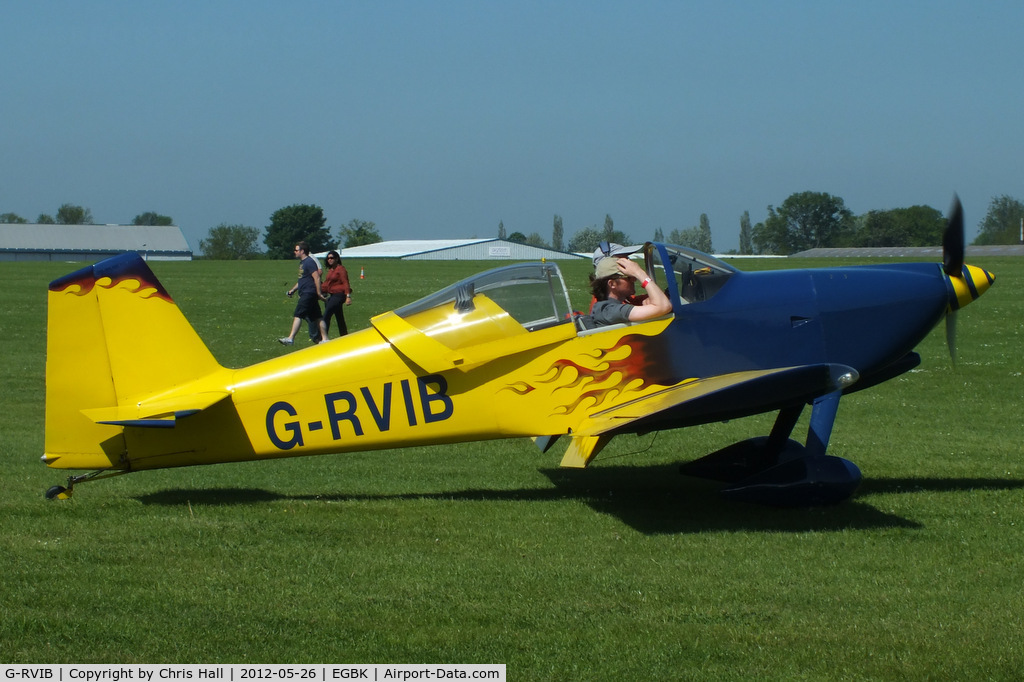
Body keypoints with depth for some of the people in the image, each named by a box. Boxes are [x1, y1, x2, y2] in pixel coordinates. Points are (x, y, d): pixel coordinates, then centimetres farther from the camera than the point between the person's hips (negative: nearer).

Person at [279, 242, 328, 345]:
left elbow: (317, 277, -19)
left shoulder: (309, 262, -13)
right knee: (317, 317, 9)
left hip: (308, 293, -10)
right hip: (305, 293, 10)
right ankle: (325, 339, 10)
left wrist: (319, 293, -21)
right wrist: (293, 290, 25)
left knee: (297, 315, -12)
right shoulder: (302, 262, 19)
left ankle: (291, 338, -14)